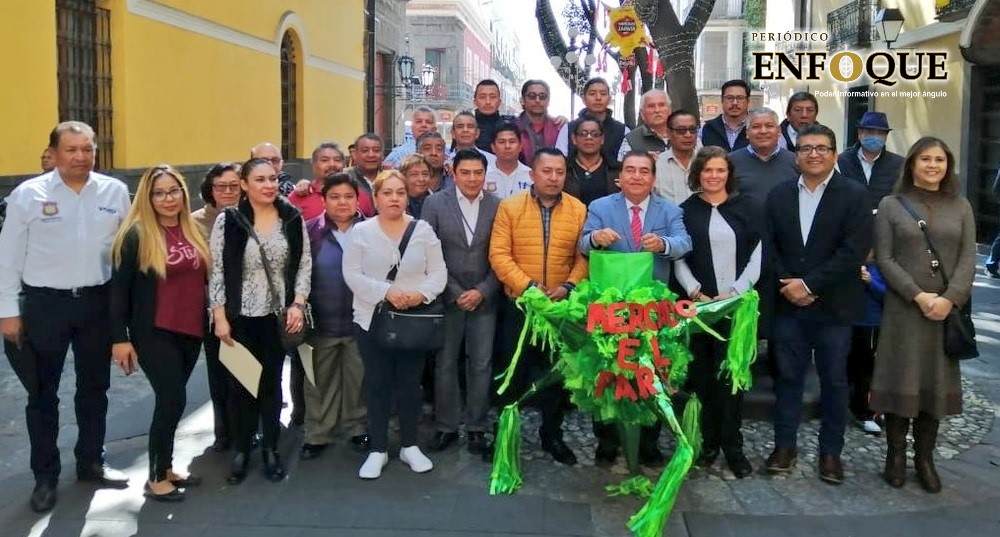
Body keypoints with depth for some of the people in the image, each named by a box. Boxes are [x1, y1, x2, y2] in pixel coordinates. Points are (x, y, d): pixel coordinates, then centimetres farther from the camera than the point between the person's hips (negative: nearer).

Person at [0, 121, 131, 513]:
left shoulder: (115, 191, -2)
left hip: (98, 301, 2)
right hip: (44, 303, -2)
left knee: (94, 387, 16)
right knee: (43, 393, 8)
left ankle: (91, 462, 33)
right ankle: (45, 476, 23)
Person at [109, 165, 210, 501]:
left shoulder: (194, 231, 8)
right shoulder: (136, 235, -9)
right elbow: (119, 287, -8)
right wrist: (120, 337, -11)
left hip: (190, 330, 5)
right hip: (154, 332, -5)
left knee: (171, 400, 13)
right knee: (173, 399, -7)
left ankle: (166, 467, 26)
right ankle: (156, 479, 8)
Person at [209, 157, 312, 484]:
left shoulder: (293, 218, 0)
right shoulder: (228, 221, -6)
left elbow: (304, 264, 3)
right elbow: (217, 272, -5)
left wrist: (298, 304, -7)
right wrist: (219, 317, -9)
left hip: (278, 315, 1)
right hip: (240, 316, -1)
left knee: (272, 381, 11)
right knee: (243, 382, 8)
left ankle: (270, 448, 24)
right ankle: (241, 449, 24)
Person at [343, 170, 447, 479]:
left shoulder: (423, 230, 1)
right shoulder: (361, 231, -2)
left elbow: (438, 272, -1)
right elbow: (352, 275, -8)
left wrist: (420, 294, -20)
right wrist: (386, 292, -20)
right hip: (372, 320, -1)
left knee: (410, 382, 9)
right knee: (377, 384, 7)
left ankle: (409, 446, 24)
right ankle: (378, 450, 19)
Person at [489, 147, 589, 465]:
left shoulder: (578, 210, 2)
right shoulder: (510, 207, -3)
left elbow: (584, 256, 1)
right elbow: (499, 254, -8)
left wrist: (569, 286, -15)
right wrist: (527, 286, -17)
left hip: (563, 306, 2)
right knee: (516, 370, 8)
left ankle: (552, 434, 26)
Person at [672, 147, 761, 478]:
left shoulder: (747, 209, 7)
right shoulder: (685, 210, 8)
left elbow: (757, 256, 3)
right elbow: (679, 259, 4)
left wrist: (735, 292, -9)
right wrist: (696, 293, -11)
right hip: (698, 305, 1)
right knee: (702, 374, 3)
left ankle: (732, 445, 6)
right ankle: (708, 442, 12)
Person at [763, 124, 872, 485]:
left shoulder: (853, 195, -4)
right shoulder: (779, 195, 8)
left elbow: (855, 250, -13)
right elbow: (769, 246, 4)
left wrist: (810, 284, -16)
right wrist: (787, 285, -11)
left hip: (833, 306, -2)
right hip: (789, 304, 3)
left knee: (834, 381, 7)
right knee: (788, 376, 9)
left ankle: (831, 451, 20)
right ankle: (784, 444, 22)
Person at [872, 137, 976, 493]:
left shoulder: (960, 206, 9)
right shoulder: (891, 205, 2)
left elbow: (968, 258, 2)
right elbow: (884, 259, -4)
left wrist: (949, 298, -13)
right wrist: (919, 296, -14)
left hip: (948, 309, 2)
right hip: (903, 308, -2)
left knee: (937, 381, 5)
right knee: (900, 380, 0)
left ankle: (925, 458, 15)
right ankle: (896, 455, 12)